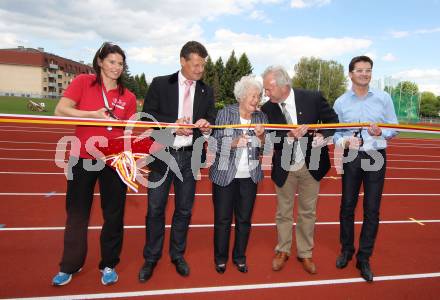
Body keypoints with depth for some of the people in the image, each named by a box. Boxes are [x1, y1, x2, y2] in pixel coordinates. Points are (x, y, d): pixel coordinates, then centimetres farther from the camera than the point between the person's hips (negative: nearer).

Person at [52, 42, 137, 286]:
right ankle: (69, 266, 31)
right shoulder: (83, 82, -1)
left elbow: (129, 132, 5)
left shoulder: (128, 97, 2)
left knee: (113, 214, 9)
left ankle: (108, 265, 28)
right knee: (77, 213, 12)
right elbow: (60, 110, -9)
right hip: (82, 158, -1)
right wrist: (94, 114, -19)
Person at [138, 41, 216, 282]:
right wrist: (173, 124, -19)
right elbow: (147, 115, -5)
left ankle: (177, 255, 31)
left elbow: (211, 121, 9)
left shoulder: (206, 91, 7)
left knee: (184, 209, 12)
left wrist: (207, 125, -15)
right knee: (155, 209, 7)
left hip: (189, 157, 2)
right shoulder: (160, 84, -1)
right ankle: (151, 258, 26)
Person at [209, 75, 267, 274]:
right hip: (225, 175, -3)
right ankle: (221, 258, 25)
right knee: (222, 219, 6)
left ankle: (240, 257, 30)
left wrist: (261, 136, -15)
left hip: (250, 176, 3)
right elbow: (215, 144, -10)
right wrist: (233, 143, -26)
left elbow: (265, 149, 4)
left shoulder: (261, 117, 4)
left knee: (244, 219, 11)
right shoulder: (225, 113, -5)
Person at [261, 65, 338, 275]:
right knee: (283, 212, 14)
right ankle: (283, 251, 35)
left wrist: (323, 135, -21)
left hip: (310, 165, 0)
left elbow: (332, 120, -2)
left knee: (308, 212, 13)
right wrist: (289, 136, -29)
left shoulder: (312, 98, -13)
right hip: (284, 168, 1)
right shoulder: (267, 109, -11)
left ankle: (305, 253, 32)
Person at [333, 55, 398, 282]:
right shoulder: (340, 102, 1)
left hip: (376, 157, 0)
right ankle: (346, 250, 31)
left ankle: (364, 258, 19)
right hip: (351, 157, 0)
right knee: (347, 206, 10)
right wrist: (344, 141, -20)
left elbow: (394, 127, 4)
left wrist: (381, 133, -17)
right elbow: (334, 132, 1)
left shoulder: (383, 98, 2)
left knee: (372, 210, 4)